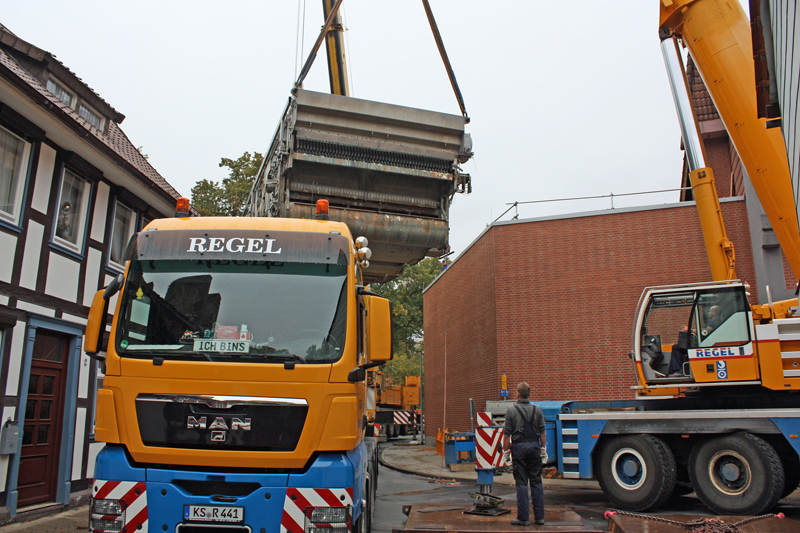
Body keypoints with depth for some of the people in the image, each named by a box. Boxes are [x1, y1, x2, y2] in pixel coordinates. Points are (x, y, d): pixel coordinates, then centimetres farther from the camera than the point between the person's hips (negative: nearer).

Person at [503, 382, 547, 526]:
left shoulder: (511, 411, -5)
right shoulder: (537, 410, 3)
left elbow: (507, 434, -4)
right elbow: (542, 433, 4)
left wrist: (506, 451, 4)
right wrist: (543, 449, 11)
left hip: (519, 446, -3)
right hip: (534, 446, 3)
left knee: (522, 483, 1)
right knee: (536, 482, 9)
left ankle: (523, 518, 4)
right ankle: (539, 516, 12)